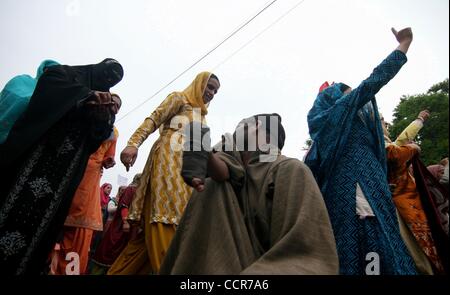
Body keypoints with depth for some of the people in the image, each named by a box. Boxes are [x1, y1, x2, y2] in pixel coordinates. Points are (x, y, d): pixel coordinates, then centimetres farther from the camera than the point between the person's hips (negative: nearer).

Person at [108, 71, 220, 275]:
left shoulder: (201, 115, 29)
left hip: (187, 168, 7)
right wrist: (133, 144, -19)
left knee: (174, 218, 1)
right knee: (167, 216, -15)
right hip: (168, 161, -7)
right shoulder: (179, 99, 9)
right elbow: (152, 120, -3)